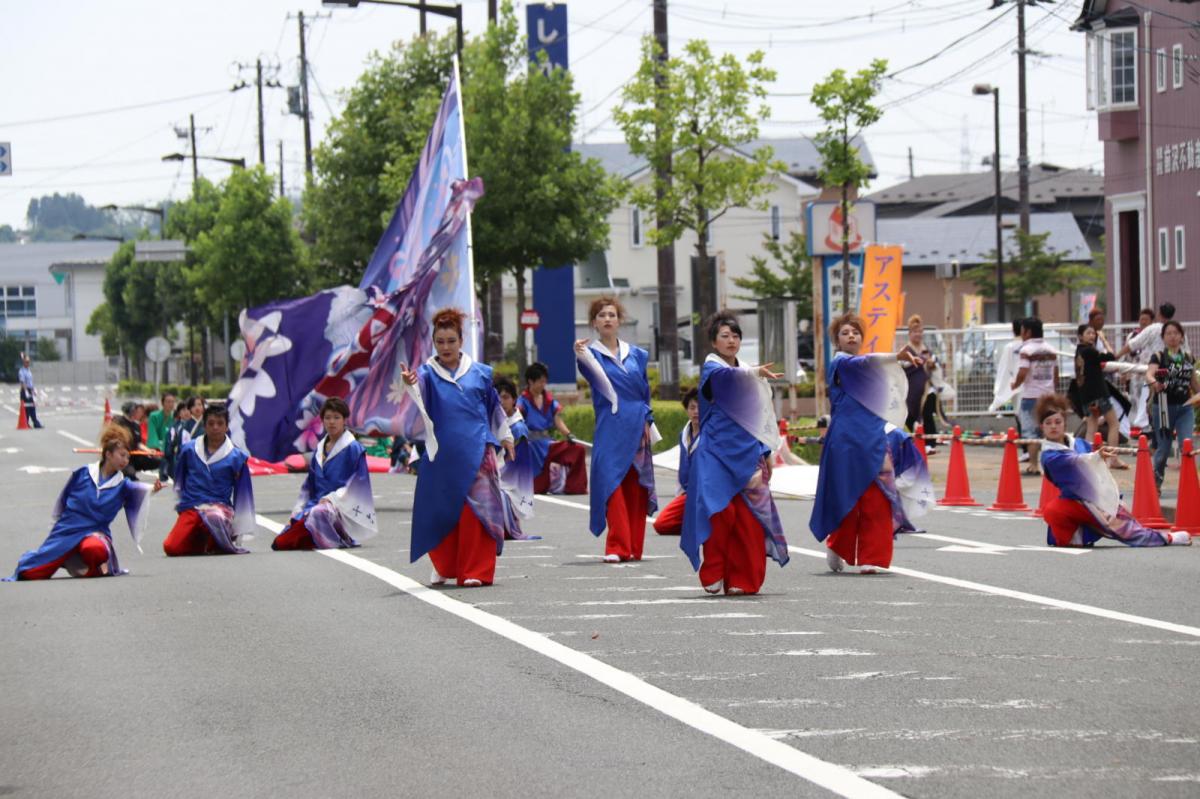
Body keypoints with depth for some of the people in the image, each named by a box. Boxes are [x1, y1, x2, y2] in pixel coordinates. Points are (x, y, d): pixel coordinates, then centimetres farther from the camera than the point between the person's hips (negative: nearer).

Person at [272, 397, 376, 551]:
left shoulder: (353, 448, -1)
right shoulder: (320, 449, 18)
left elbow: (357, 484, -6)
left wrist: (332, 498, -16)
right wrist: (298, 509, 9)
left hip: (341, 505, -7)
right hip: (317, 502, 7)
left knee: (318, 512, -43)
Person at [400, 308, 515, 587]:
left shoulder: (479, 373, 8)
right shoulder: (428, 373, 3)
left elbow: (494, 406, 20)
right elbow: (418, 390, -20)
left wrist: (505, 436, 26)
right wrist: (410, 383, -43)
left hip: (476, 452, 0)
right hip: (442, 454, 0)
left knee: (475, 511, -5)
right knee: (441, 510, 4)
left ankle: (475, 571, -2)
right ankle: (444, 566, 21)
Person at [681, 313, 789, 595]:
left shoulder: (747, 372, 18)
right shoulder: (711, 368, -3)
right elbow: (728, 376, -28)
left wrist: (765, 451, 14)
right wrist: (756, 373, -47)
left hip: (746, 454, 5)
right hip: (717, 454, -5)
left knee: (748, 519, -1)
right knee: (720, 513, -15)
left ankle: (742, 579, 3)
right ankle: (713, 574, -5)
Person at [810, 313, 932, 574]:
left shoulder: (863, 366, 20)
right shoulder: (839, 363, -3)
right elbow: (864, 363, -25)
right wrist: (896, 356, -39)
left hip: (872, 440, 6)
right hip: (847, 441, -6)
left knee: (877, 500, -3)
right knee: (849, 498, -1)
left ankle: (870, 558, 0)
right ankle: (837, 547, 22)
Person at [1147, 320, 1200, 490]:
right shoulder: (1159, 357, -5)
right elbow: (1149, 374, -24)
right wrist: (1154, 382, -44)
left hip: (1185, 407, 2)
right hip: (1164, 406, -2)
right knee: (1163, 448, 5)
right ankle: (1156, 481, 27)